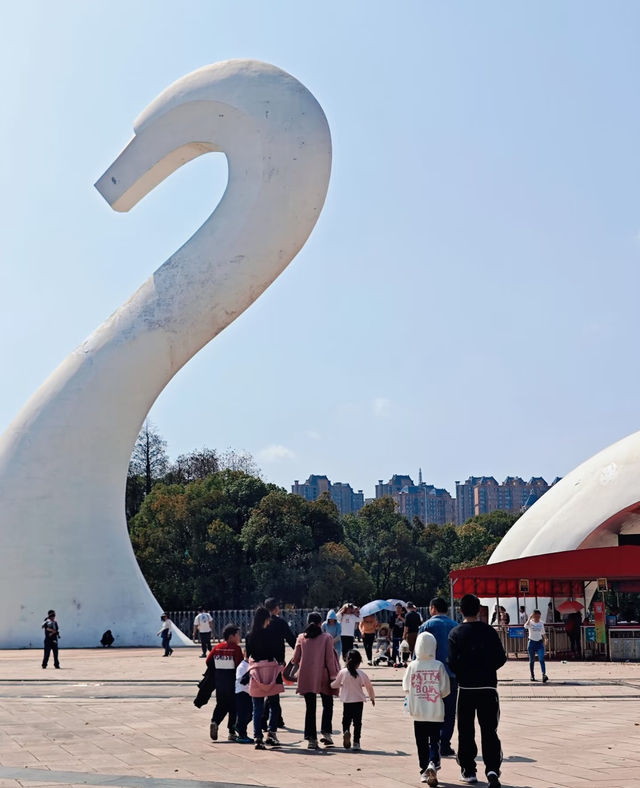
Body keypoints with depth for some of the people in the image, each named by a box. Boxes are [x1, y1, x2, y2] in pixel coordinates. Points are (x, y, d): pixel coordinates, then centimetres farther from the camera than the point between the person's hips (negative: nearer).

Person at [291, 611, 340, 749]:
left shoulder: (301, 638, 4)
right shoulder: (327, 637, -2)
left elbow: (295, 659, 3)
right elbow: (330, 659, -6)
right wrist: (333, 676, -2)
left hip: (306, 677, 2)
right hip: (322, 677, -2)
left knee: (310, 707, 8)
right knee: (327, 704, 14)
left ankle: (311, 738, 4)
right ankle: (325, 732, -2)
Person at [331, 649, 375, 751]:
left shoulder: (342, 672, -7)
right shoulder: (362, 674, -9)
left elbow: (334, 685, 2)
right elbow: (369, 687, 1)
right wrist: (372, 698, 19)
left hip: (347, 701, 1)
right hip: (358, 701, -1)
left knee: (346, 720, 13)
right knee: (357, 721, 7)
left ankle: (346, 731, -17)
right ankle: (356, 742, 3)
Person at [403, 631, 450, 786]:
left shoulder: (412, 666, -5)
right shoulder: (439, 666, -9)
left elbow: (406, 688, 2)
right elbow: (445, 690, -6)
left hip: (418, 712, 1)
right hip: (436, 712, -1)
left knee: (422, 743, 12)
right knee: (434, 741, 4)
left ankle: (424, 771, 16)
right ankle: (433, 764, -18)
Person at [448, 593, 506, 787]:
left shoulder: (455, 633, -5)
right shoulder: (489, 631, 0)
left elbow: (452, 662, -11)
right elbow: (501, 658, 1)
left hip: (465, 688, -1)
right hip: (488, 687, 1)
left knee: (466, 731, 11)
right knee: (489, 731, 2)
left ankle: (468, 770, 16)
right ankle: (492, 769, -13)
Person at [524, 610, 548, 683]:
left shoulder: (541, 623, 8)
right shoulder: (530, 623, -4)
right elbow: (526, 626, -27)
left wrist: (545, 639, 5)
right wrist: (530, 618, -28)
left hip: (539, 642, 2)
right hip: (532, 642, -2)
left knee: (541, 659, -14)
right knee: (532, 660, 7)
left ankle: (544, 675, -24)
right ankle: (532, 676, 17)